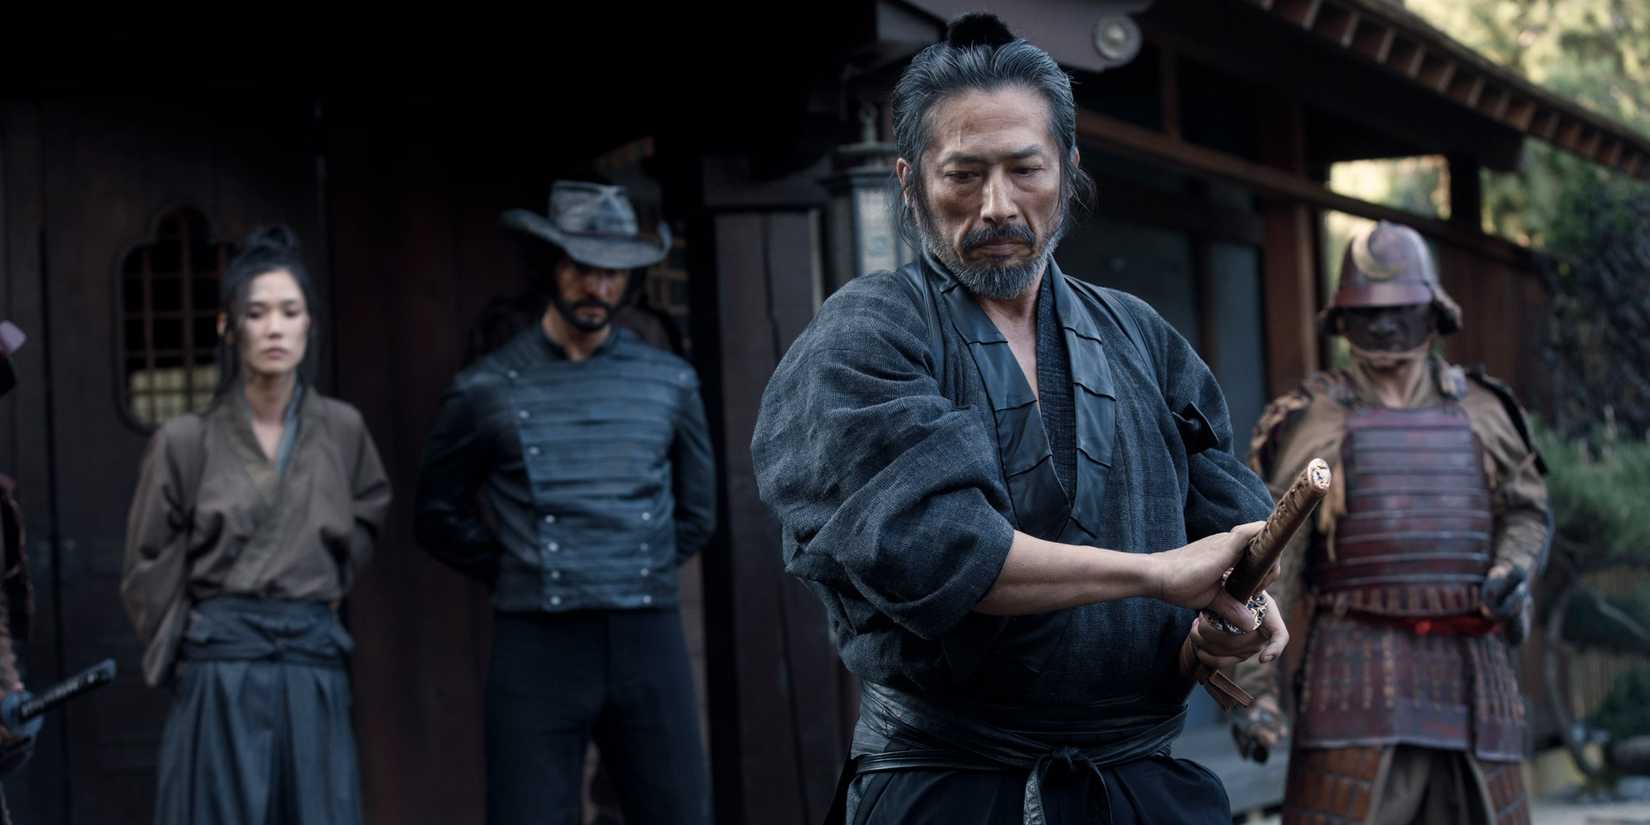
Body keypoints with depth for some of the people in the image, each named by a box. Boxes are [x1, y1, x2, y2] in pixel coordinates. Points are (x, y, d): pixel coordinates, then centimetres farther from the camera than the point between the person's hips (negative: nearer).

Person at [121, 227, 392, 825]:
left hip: (316, 677, 2)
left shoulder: (340, 430, 5)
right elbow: (148, 573, 6)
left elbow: (370, 509, 25)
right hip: (220, 680, -2)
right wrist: (180, 662, 8)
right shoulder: (185, 441, -2)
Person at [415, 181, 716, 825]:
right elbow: (440, 517, 13)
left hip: (649, 645, 2)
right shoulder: (487, 391, 3)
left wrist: (635, 580, 13)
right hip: (538, 648, -2)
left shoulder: (670, 382, 9)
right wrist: (523, 579, 7)